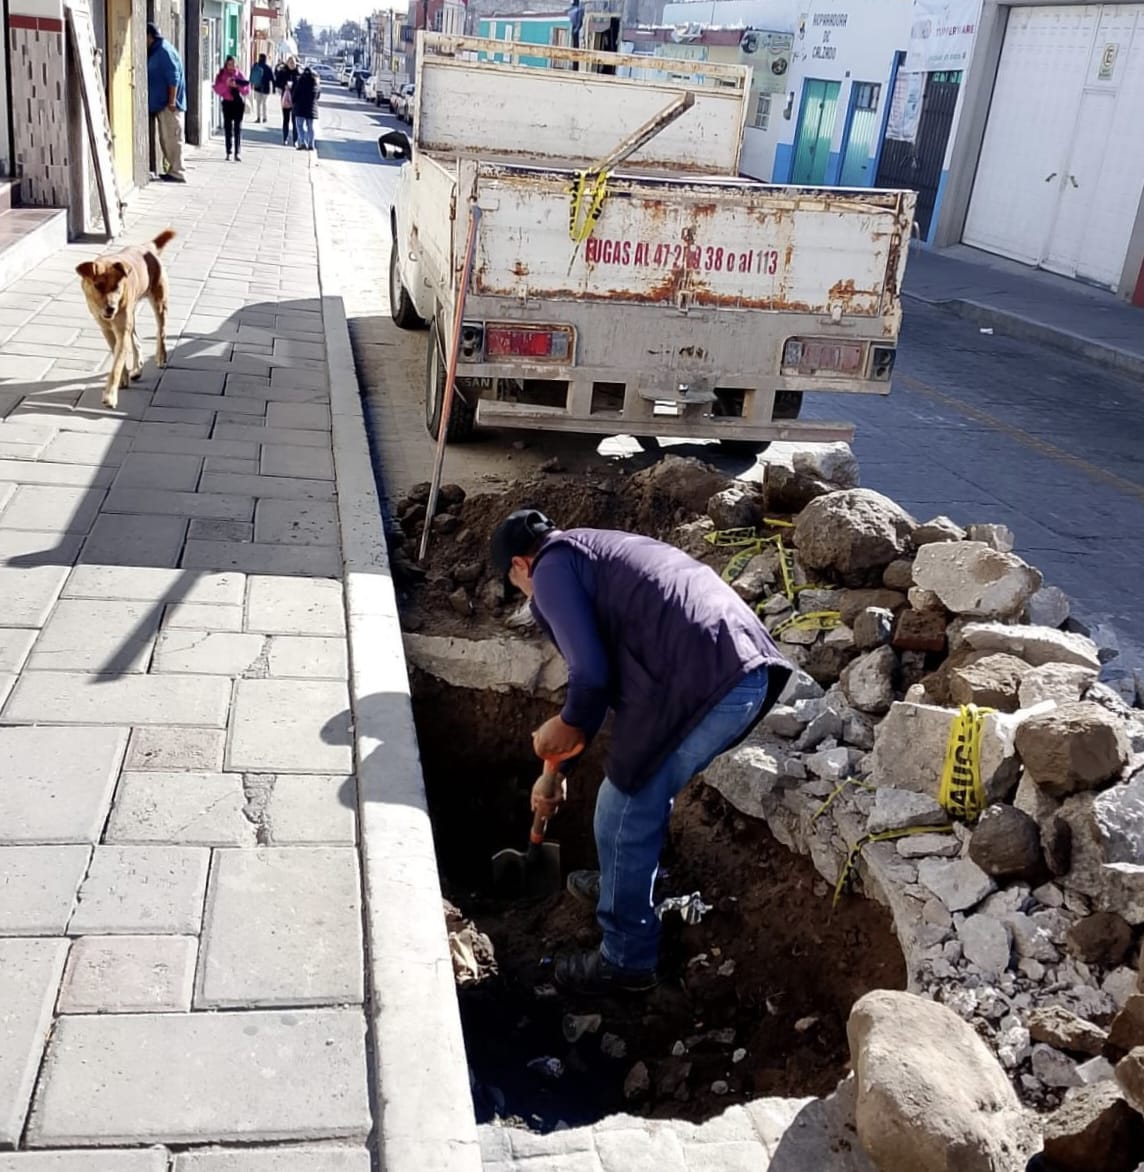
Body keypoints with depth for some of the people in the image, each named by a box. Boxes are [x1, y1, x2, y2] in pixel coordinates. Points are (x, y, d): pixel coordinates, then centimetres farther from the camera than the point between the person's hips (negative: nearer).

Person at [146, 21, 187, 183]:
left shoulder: (164, 51, -12)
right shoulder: (155, 52, 18)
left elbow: (174, 78, -19)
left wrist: (172, 101, -22)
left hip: (169, 105, -10)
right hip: (160, 104, 10)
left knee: (172, 139, -8)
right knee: (165, 140, 12)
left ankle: (177, 173, -7)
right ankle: (172, 170, 17)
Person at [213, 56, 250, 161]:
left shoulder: (239, 75, 6)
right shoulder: (221, 75, 5)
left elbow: (247, 89, 1)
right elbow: (217, 89, -5)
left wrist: (237, 85, -15)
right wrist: (226, 84, -19)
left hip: (239, 102, 0)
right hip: (227, 103, 0)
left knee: (238, 128, -4)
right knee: (228, 128, 2)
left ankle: (238, 153, -6)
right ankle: (228, 153, 7)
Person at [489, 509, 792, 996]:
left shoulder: (552, 569, 3)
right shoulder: (598, 552, 31)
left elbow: (591, 675, -11)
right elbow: (612, 671, 36)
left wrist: (567, 726, 11)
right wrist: (557, 768, 41)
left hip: (704, 683, -9)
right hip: (750, 667, 10)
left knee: (624, 817, 8)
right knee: (647, 790, 30)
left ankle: (626, 961, 23)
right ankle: (625, 882, 52)